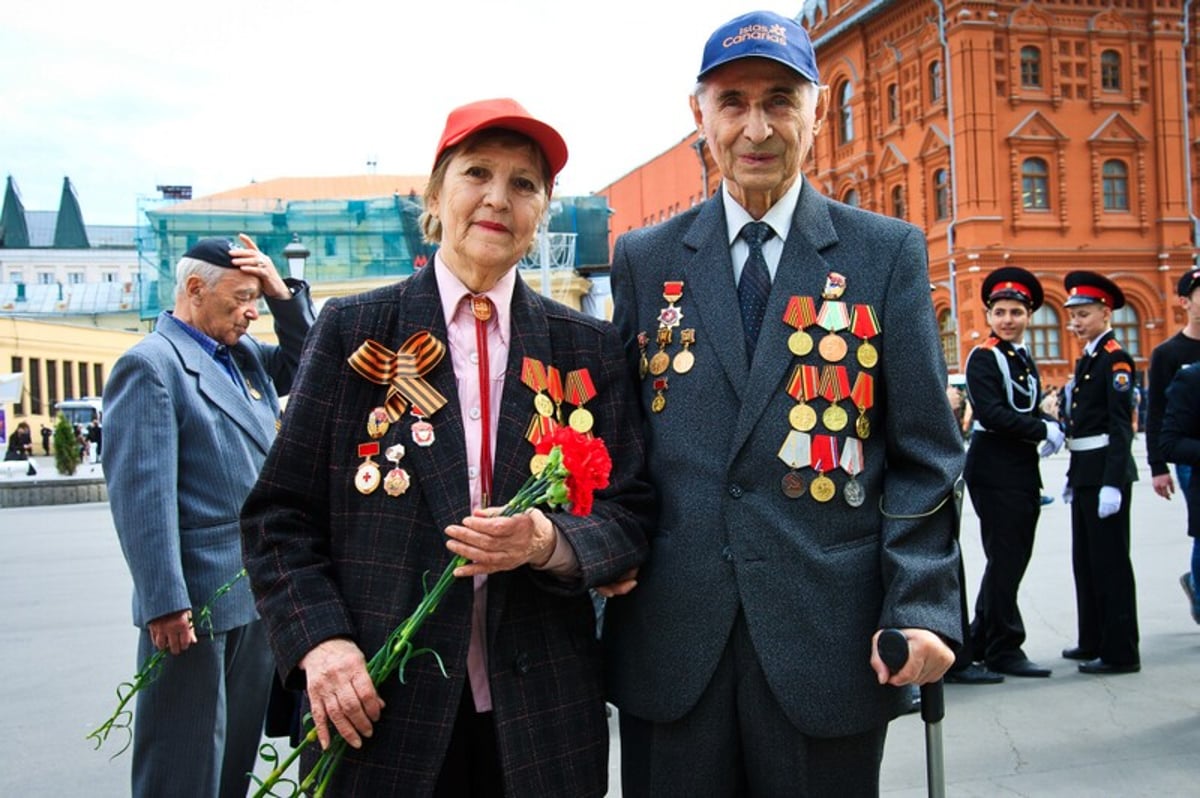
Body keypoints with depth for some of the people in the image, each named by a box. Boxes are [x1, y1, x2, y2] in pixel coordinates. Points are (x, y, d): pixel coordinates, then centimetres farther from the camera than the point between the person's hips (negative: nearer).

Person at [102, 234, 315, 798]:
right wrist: (166, 603, -21)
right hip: (195, 603, -8)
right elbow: (141, 495, -18)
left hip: (258, 597, 8)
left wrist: (284, 294, 6)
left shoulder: (245, 355, 13)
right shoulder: (150, 365, -12)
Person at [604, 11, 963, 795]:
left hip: (831, 639, -1)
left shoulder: (889, 251, 3)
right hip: (669, 641, 2)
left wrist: (920, 606, -9)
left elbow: (924, 455, 0)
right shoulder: (644, 258, 8)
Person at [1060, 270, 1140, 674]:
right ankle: (1093, 642, 27)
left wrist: (1113, 484, -23)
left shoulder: (1115, 358, -11)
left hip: (1106, 474, -10)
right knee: (1085, 561, 16)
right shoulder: (1087, 359, 15)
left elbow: (1121, 425, -18)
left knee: (1110, 563, -3)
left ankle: (1120, 652, 5)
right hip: (1086, 473, 10)